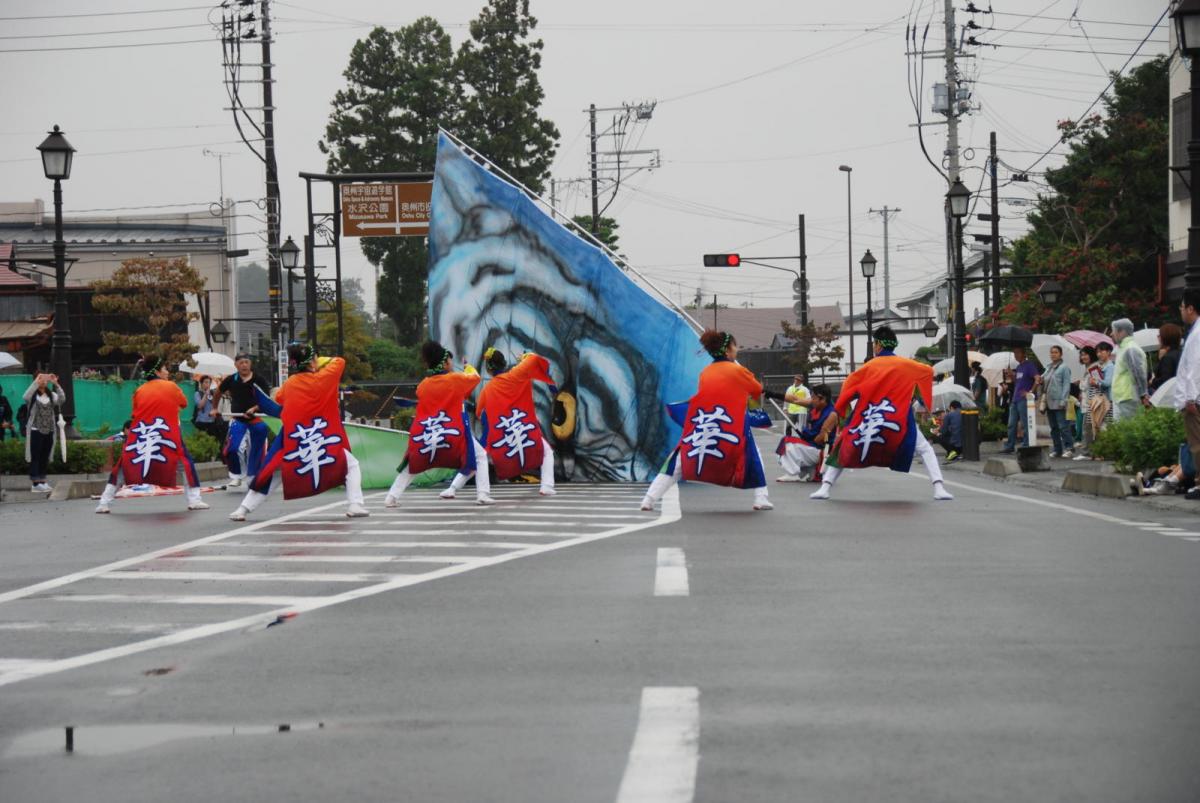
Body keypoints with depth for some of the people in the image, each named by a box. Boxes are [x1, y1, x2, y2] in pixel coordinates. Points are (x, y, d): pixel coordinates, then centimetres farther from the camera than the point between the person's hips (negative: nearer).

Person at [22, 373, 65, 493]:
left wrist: (56, 384, -18)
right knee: (35, 457, -3)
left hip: (49, 431, 5)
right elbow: (25, 397, -27)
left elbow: (62, 399, -11)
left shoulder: (51, 395, 7)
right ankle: (35, 483, -2)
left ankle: (42, 482, 17)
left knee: (45, 457, 9)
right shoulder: (33, 395, -4)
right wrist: (36, 382, -30)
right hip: (35, 430, -5)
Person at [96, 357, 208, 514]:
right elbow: (184, 404, 21)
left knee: (123, 466, 17)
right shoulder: (171, 386, 5)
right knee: (185, 462, 14)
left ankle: (104, 503, 11)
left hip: (140, 437, 3)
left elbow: (135, 415, 13)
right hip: (166, 437, -3)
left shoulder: (139, 391, 10)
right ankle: (194, 500, 5)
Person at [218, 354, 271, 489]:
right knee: (231, 448, -13)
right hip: (237, 418, 1)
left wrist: (254, 408, -26)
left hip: (257, 418, -1)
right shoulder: (231, 380, -1)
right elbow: (219, 391, 18)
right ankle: (236, 476, 6)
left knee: (257, 450, 3)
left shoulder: (259, 379, -8)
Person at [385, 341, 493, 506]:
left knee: (412, 463, 26)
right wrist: (468, 368, 43)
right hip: (455, 435, -3)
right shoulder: (456, 379, 1)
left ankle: (392, 497, 16)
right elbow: (475, 376, 21)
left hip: (425, 438, 3)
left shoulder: (423, 385, 11)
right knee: (480, 457, 15)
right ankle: (482, 494, -1)